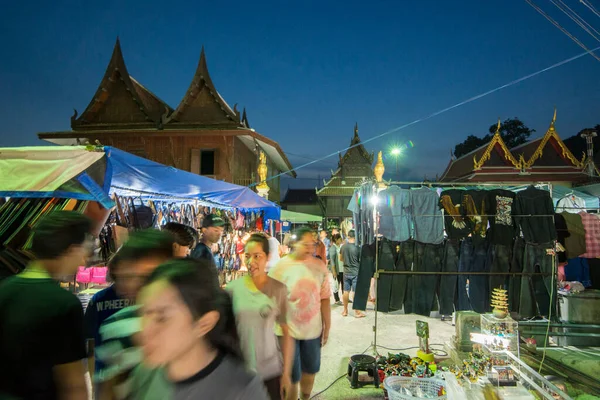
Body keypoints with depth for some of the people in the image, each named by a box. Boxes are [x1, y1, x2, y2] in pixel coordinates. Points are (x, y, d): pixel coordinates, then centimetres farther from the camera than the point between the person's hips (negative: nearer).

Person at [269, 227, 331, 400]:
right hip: (288, 331, -3)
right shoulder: (280, 267, -13)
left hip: (313, 330, 4)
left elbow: (324, 299, 2)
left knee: (310, 371, 22)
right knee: (291, 376, 10)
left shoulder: (320, 266, -3)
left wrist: (327, 328, 6)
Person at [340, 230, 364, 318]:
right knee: (356, 292, 2)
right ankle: (357, 312, 9)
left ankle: (345, 311, 22)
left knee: (346, 291, 11)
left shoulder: (343, 247, -3)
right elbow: (361, 260, -7)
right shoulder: (357, 247, -16)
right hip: (355, 272, -4)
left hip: (346, 272, 4)